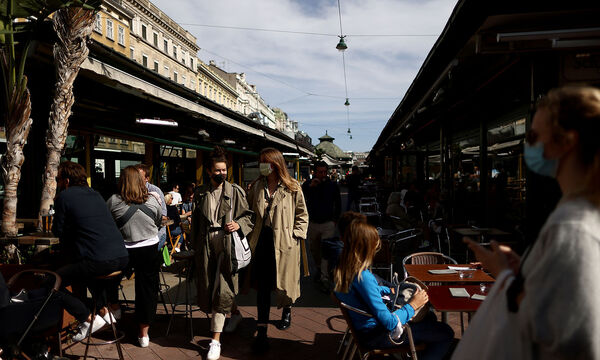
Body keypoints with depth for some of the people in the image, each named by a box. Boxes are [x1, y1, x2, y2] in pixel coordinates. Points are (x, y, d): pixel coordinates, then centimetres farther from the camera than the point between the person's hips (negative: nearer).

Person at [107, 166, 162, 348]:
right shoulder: (152, 200, -3)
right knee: (148, 288, 9)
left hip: (125, 252, -1)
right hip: (150, 250, 1)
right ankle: (144, 333, 16)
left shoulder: (114, 201, -8)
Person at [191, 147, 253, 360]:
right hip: (206, 244, 4)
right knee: (208, 286, 9)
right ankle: (235, 313, 38)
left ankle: (215, 340, 2)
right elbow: (196, 220, 19)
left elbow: (248, 215, 7)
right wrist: (195, 245, 16)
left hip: (227, 243, -4)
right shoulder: (200, 193, 12)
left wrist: (238, 225, -13)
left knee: (221, 288, -7)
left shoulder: (235, 192, 3)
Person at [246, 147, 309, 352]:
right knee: (262, 285, 1)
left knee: (284, 282, 11)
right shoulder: (257, 186, 8)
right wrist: (251, 234, 5)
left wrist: (296, 235, -6)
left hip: (284, 243, -2)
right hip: (262, 241, 2)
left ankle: (287, 310, 42)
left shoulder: (292, 188, -3)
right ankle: (262, 331, 9)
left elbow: (302, 214, 2)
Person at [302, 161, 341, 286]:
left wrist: (335, 219, 10)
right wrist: (310, 186, -32)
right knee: (314, 249, 15)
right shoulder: (308, 184, 1)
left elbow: (338, 204, 13)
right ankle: (319, 268, 39)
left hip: (328, 223, -2)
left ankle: (325, 278, -10)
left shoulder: (332, 185, 1)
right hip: (313, 223, 2)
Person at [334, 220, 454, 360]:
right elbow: (390, 323, -28)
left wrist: (391, 290, 14)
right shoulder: (363, 277, -33)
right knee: (446, 333, -4)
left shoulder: (342, 270, -4)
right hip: (375, 336, -9)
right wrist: (413, 305, -14)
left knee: (429, 317, 22)